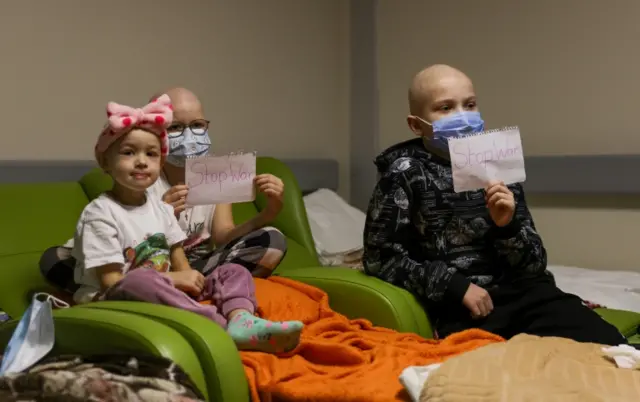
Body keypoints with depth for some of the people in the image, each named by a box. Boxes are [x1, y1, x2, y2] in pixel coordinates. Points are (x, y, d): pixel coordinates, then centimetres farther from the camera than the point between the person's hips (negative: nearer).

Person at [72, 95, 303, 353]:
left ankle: (241, 320, -37)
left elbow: (181, 267, 12)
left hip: (161, 295, 7)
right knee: (140, 281, -39)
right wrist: (173, 279, -18)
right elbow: (110, 282, -16)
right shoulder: (100, 213, -9)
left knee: (234, 271, -2)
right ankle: (224, 326, -39)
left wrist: (188, 280, -12)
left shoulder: (160, 208, 12)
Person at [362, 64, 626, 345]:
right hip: (460, 308, -3)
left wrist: (507, 225, -12)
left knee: (608, 347, -20)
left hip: (522, 291, 4)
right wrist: (456, 285, -10)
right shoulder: (406, 173, 1)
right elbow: (380, 256, -4)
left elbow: (535, 264, 9)